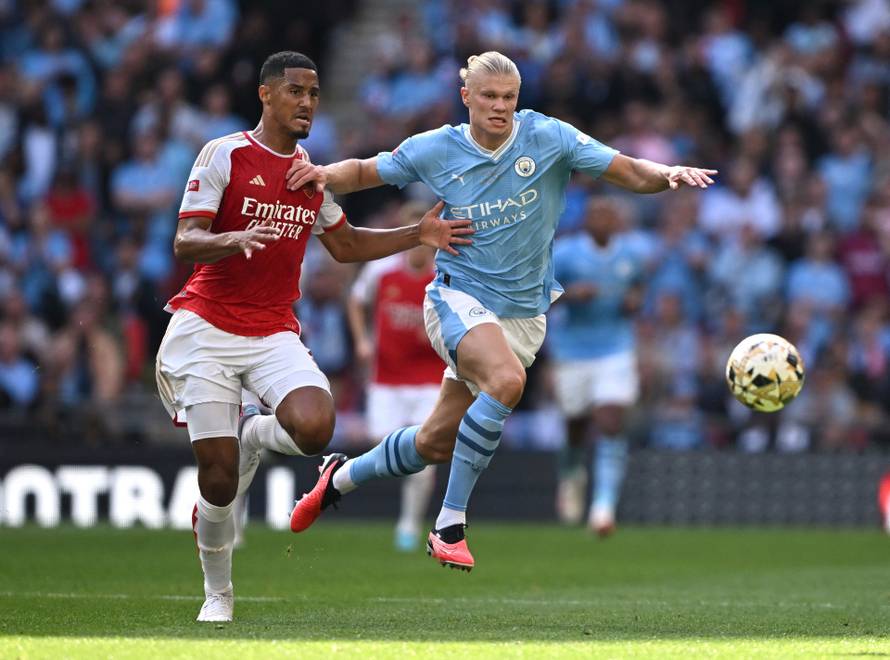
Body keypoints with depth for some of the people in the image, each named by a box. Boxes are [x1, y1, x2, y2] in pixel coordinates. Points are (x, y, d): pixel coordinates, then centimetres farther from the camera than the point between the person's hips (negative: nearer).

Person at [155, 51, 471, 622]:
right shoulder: (225, 155, -6)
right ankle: (218, 595, 19)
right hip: (208, 328, -4)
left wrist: (419, 235, 15)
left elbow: (344, 245, 25)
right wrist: (235, 240, -32)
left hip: (274, 333, 4)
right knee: (219, 482, -6)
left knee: (315, 429, -26)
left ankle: (255, 435, 9)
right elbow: (185, 245, -12)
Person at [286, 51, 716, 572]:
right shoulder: (435, 150, -5)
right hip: (459, 298, -3)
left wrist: (668, 173, -28)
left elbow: (631, 173, -7)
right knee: (507, 380, -34)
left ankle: (342, 477, 37)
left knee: (438, 443, 7)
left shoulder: (548, 138, -7)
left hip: (524, 312, 3)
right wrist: (324, 174, -13)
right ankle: (450, 526, -25)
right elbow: (362, 172, 8)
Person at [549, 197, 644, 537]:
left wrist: (635, 301, -2)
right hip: (573, 352, -1)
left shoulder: (627, 255, 4)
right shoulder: (564, 253, -7)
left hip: (616, 352, 1)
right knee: (576, 429, 10)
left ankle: (604, 505, -17)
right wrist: (568, 294, -25)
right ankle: (571, 475, 44)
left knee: (612, 425, -15)